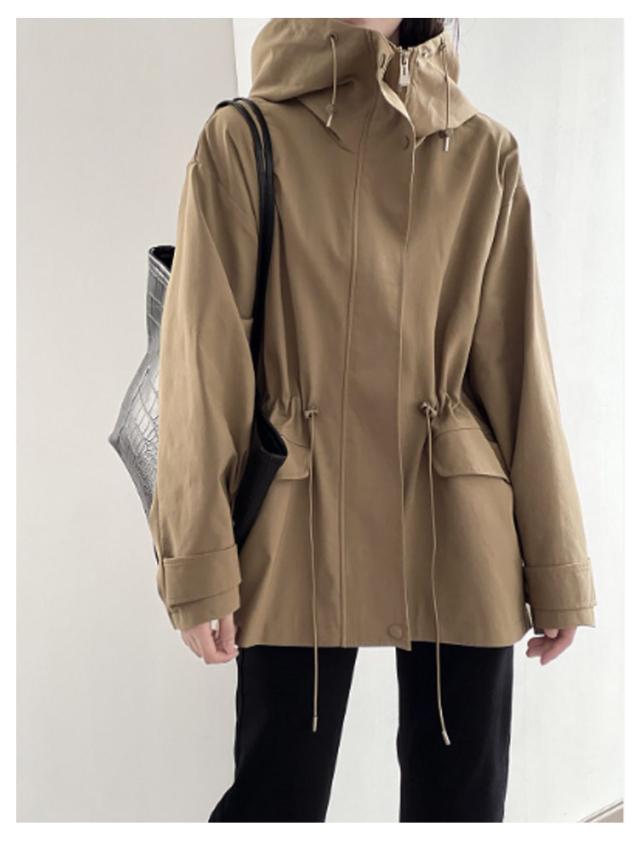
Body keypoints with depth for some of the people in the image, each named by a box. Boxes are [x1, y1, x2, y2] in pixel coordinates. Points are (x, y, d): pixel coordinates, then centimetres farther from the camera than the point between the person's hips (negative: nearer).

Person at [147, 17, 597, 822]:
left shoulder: (484, 151, 7)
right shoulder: (245, 138, 1)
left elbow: (517, 364, 5)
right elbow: (204, 356, -3)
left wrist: (554, 564, 4)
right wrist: (200, 561, -7)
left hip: (458, 535, 3)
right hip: (302, 528, -2)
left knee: (461, 793, 13)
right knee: (277, 788, 8)